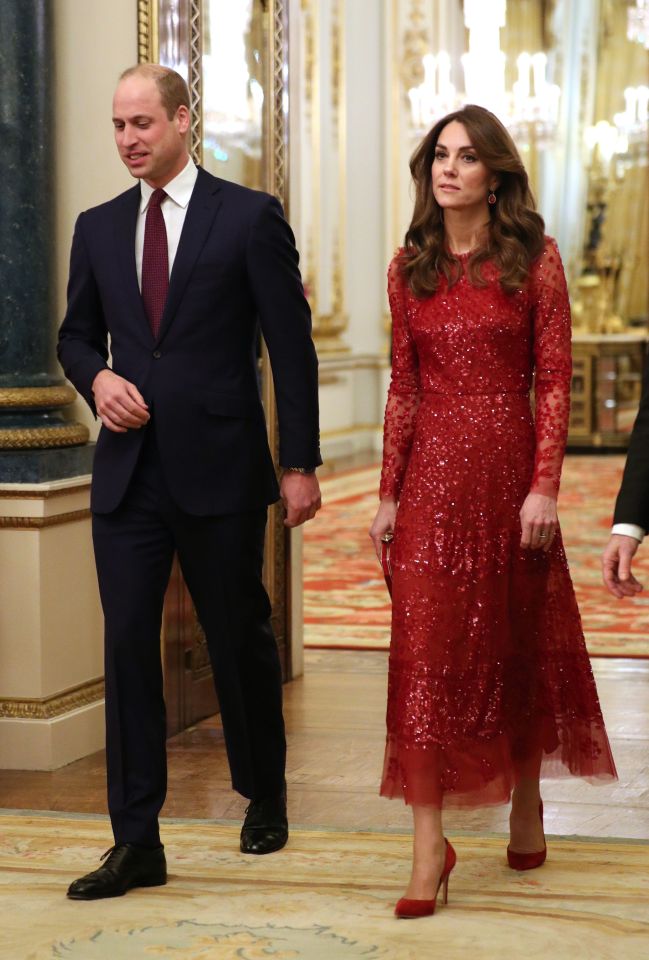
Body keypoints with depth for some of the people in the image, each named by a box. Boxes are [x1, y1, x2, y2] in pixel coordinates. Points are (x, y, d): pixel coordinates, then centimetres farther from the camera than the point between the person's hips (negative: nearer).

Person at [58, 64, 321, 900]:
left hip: (219, 469, -3)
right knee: (127, 645, -1)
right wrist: (97, 377, -4)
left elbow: (291, 345, -3)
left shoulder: (249, 217, -3)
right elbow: (75, 333, 20)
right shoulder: (98, 228, 10)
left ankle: (265, 798, 33)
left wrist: (300, 463, -7)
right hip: (128, 474, 3)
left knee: (240, 640, 10)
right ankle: (137, 842, 5)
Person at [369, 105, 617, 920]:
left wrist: (544, 486, -13)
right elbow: (403, 389, 9)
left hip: (509, 464, -2)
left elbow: (554, 383, -5)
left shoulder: (533, 259, -1)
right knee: (426, 649, -5)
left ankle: (526, 800, 32)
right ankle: (429, 845, -4)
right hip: (432, 472, 2)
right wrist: (388, 494, 5)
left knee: (520, 640, 11)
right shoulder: (411, 268, 8)